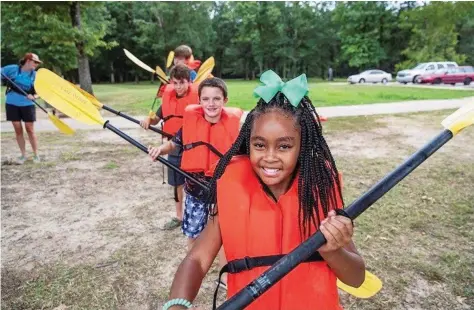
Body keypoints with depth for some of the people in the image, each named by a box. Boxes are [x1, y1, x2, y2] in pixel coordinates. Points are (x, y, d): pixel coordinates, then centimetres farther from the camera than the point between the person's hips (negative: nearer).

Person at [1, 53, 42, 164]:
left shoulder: (35, 75, -3)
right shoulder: (12, 69, -4)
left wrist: (34, 97, -22)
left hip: (27, 105, -1)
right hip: (12, 104, 1)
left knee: (30, 130, 1)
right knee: (18, 130, 5)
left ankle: (36, 155, 12)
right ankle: (23, 155, 14)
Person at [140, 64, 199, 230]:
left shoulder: (196, 98, -14)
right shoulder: (168, 97, 1)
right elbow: (158, 118, 12)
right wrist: (149, 120, -9)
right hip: (174, 147, 5)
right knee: (178, 183, 17)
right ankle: (179, 216, 33)